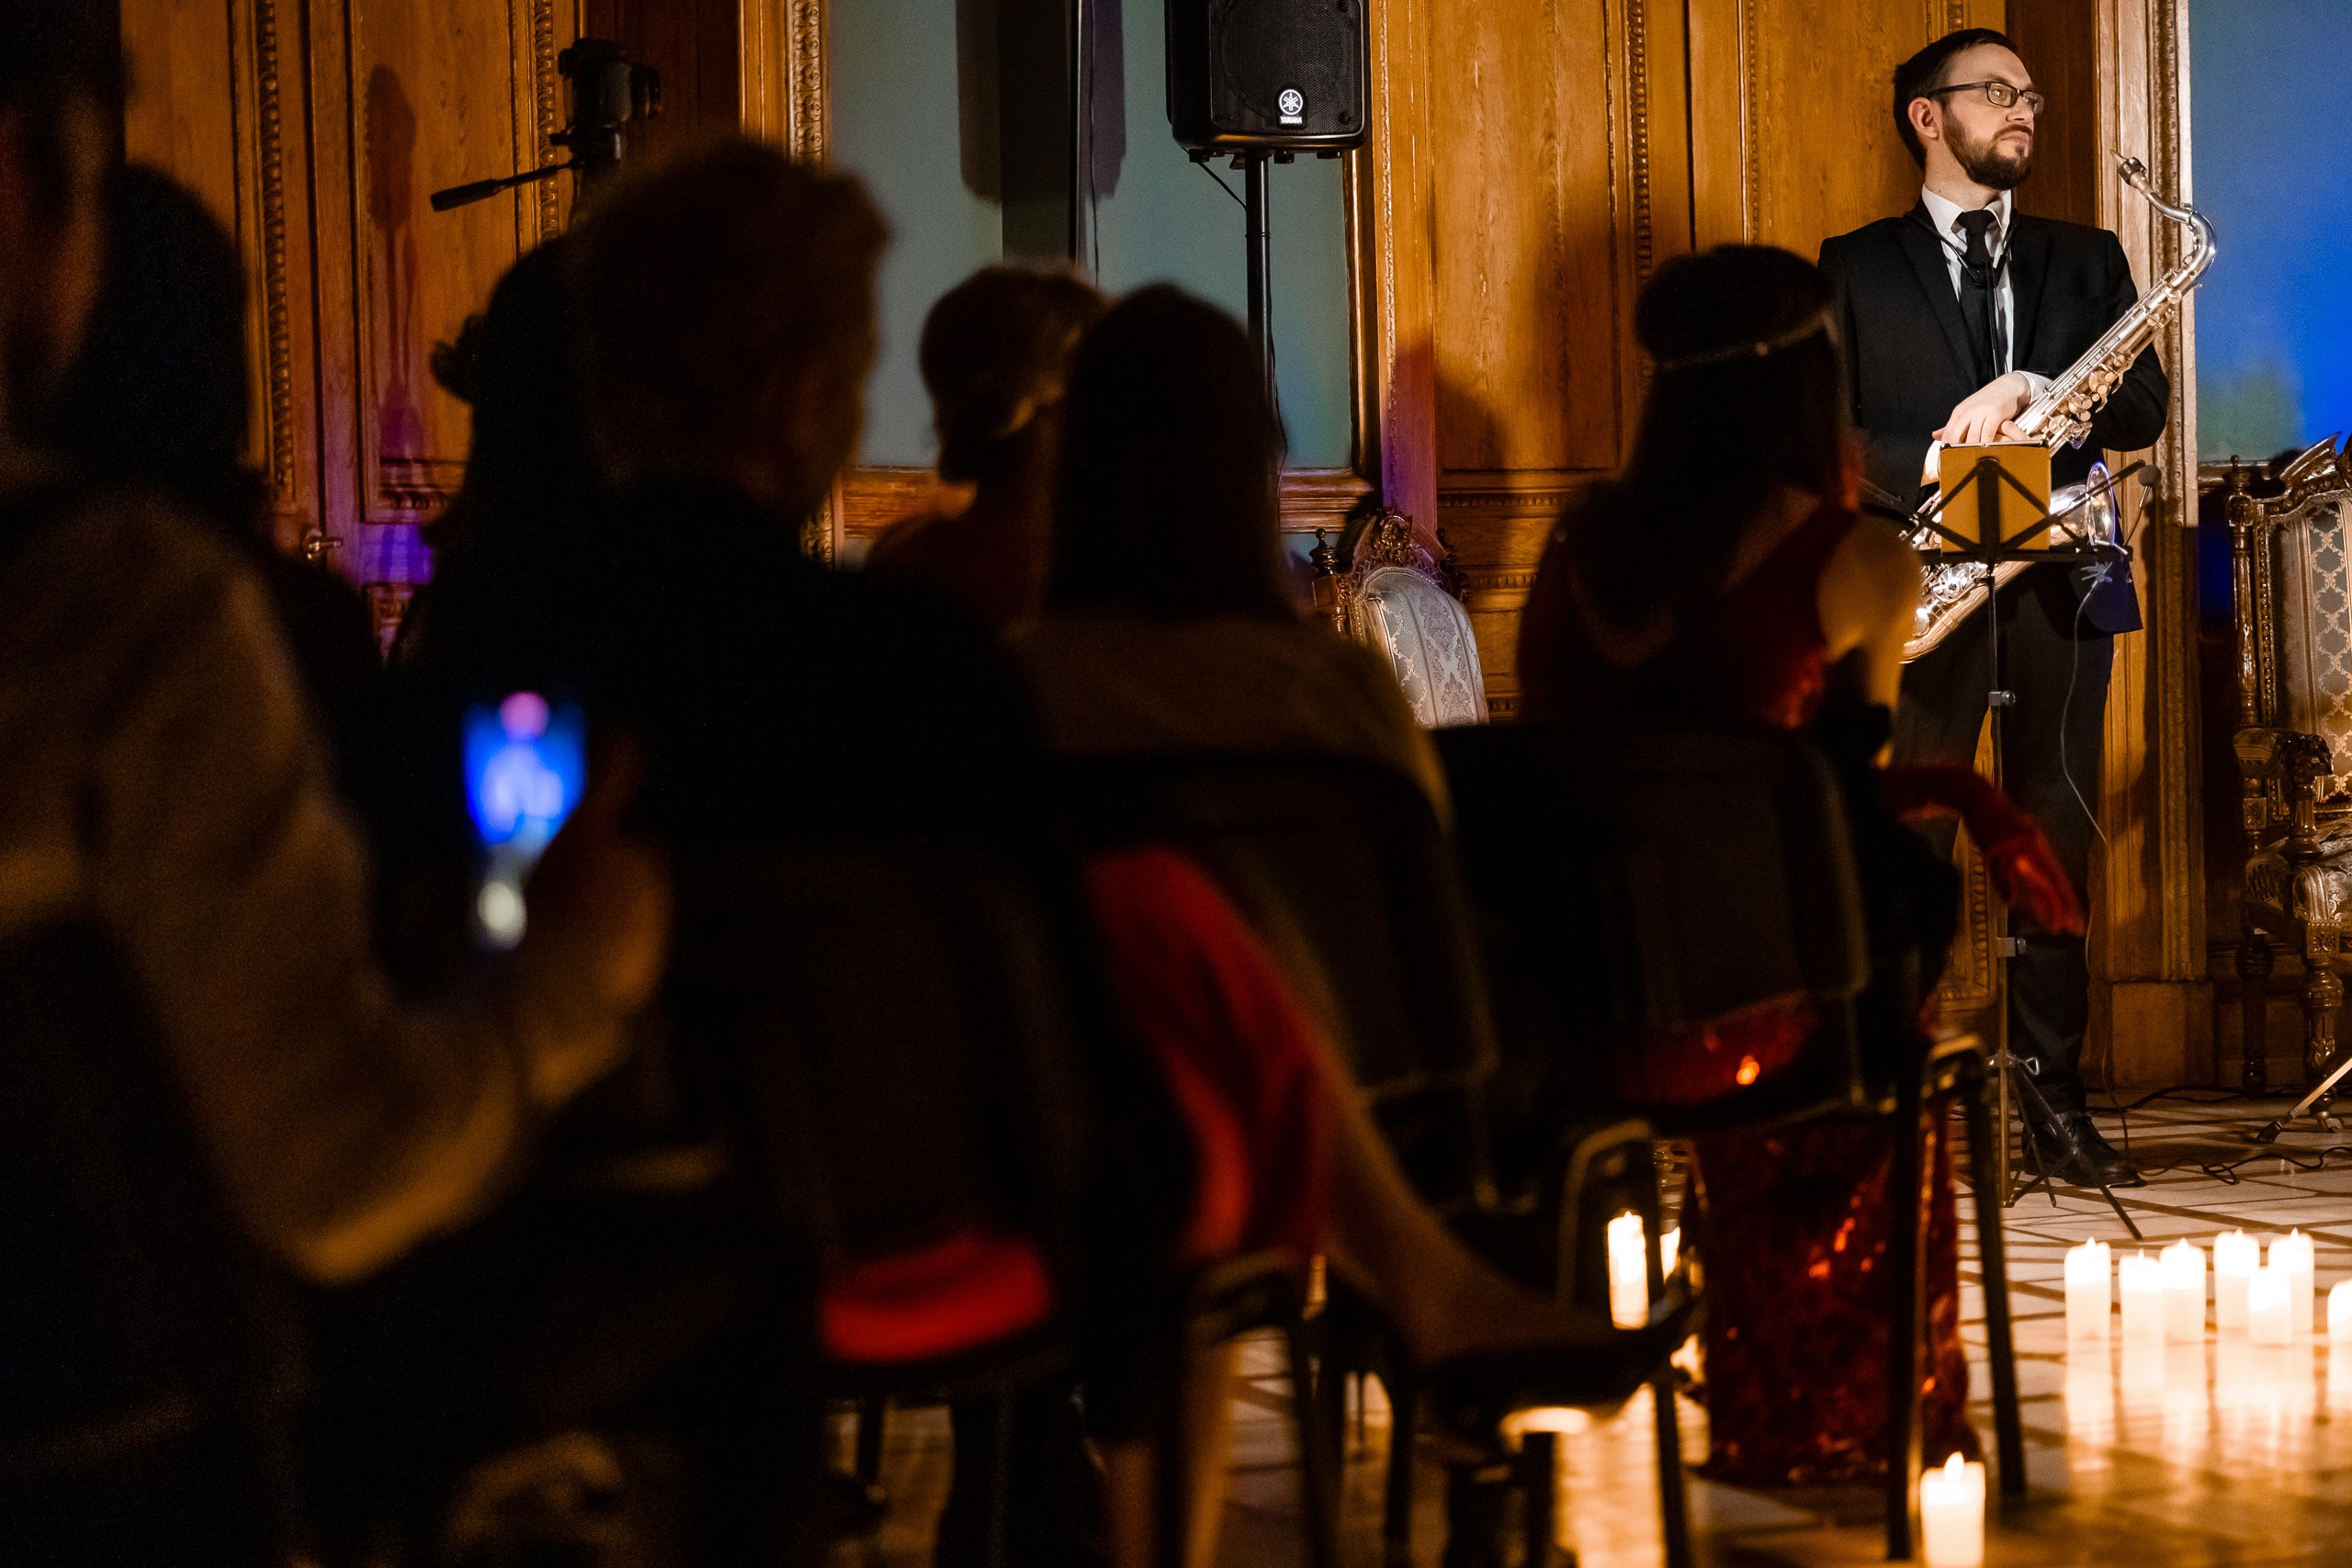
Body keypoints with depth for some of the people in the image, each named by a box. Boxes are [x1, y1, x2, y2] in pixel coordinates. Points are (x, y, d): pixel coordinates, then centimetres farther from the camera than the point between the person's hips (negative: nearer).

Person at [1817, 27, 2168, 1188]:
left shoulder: (2085, 261, 17)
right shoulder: (1857, 267, 8)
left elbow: (2144, 408, 5)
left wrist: (2027, 388, -12)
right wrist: (1942, 465, -15)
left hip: (2061, 580, 3)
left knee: (2057, 845, 4)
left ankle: (2053, 1093, 9)